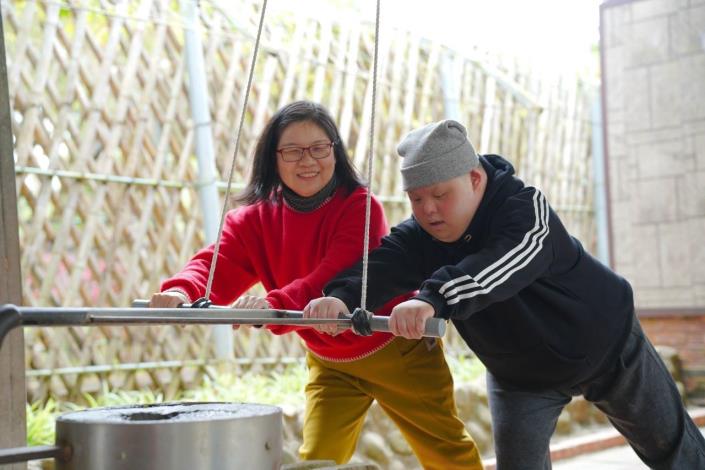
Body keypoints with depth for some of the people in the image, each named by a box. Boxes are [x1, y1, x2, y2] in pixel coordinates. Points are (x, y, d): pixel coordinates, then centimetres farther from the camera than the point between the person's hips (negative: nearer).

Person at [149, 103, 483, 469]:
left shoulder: (360, 207, -22)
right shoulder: (255, 219, -9)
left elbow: (338, 278, -37)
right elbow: (217, 266, -24)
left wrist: (274, 306, -55)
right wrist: (181, 291, -48)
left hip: (396, 351, -3)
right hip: (330, 363, 4)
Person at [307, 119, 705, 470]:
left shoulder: (526, 208, -33)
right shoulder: (420, 236, -16)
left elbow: (498, 267, -54)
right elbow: (382, 266, -36)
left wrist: (433, 299, -71)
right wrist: (341, 296, -58)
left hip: (605, 347, -3)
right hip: (518, 373, 4)